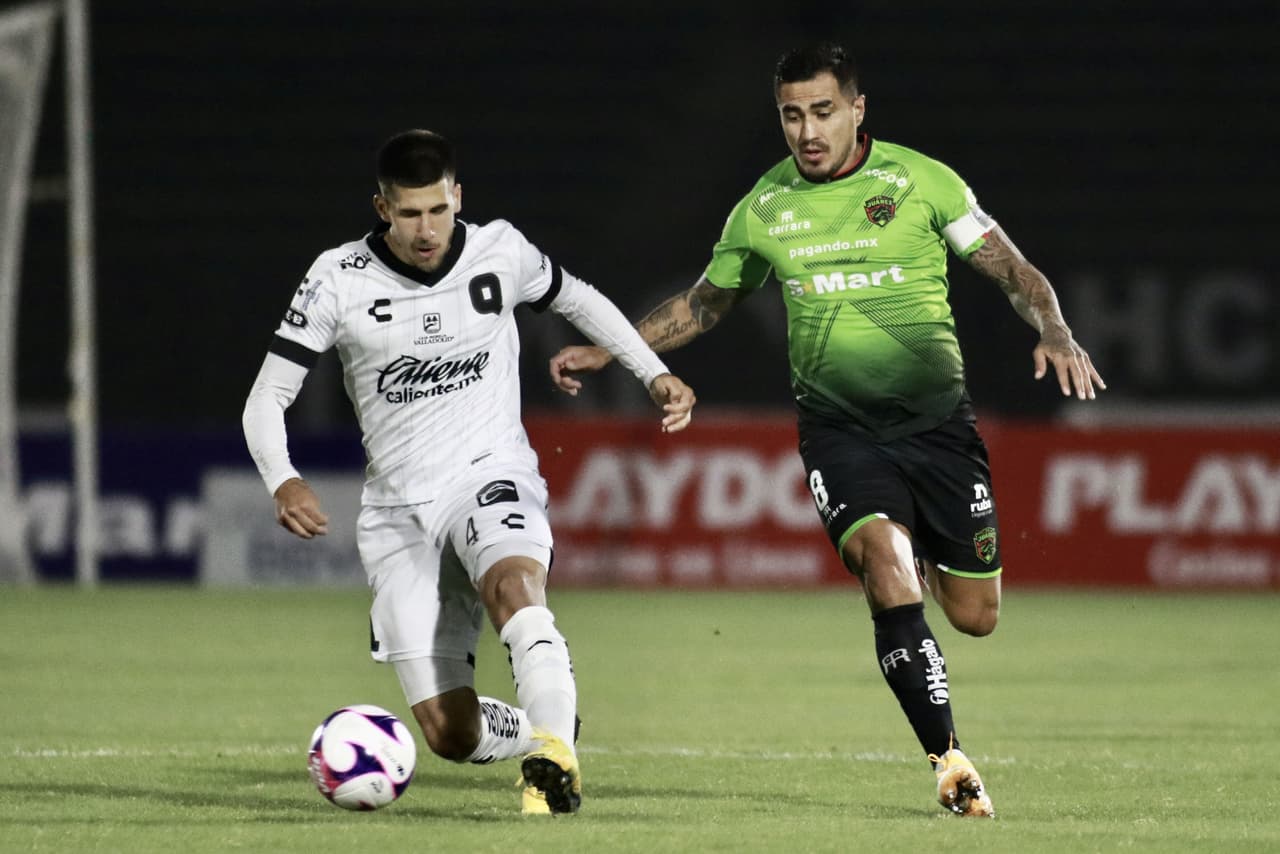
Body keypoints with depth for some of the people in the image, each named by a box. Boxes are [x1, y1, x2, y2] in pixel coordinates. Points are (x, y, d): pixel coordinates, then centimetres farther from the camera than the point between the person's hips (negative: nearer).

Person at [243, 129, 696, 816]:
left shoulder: (500, 251, -2)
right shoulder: (338, 281, -6)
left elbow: (576, 299, 21)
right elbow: (266, 399, -5)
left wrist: (655, 374, 13)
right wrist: (282, 481, -24)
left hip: (492, 477, -1)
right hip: (398, 512, 1)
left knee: (513, 588, -39)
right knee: (452, 736, -5)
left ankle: (555, 755, -41)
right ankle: (542, 732, 27)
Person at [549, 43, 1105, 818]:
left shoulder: (922, 181, -4)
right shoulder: (763, 210, 3)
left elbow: (1014, 271, -4)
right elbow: (705, 304, 19)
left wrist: (1056, 335, -23)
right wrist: (606, 352, 12)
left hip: (937, 419, 0)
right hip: (838, 427, 0)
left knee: (975, 617, 4)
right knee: (888, 572, -26)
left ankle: (928, 553, 42)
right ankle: (950, 760, -20)